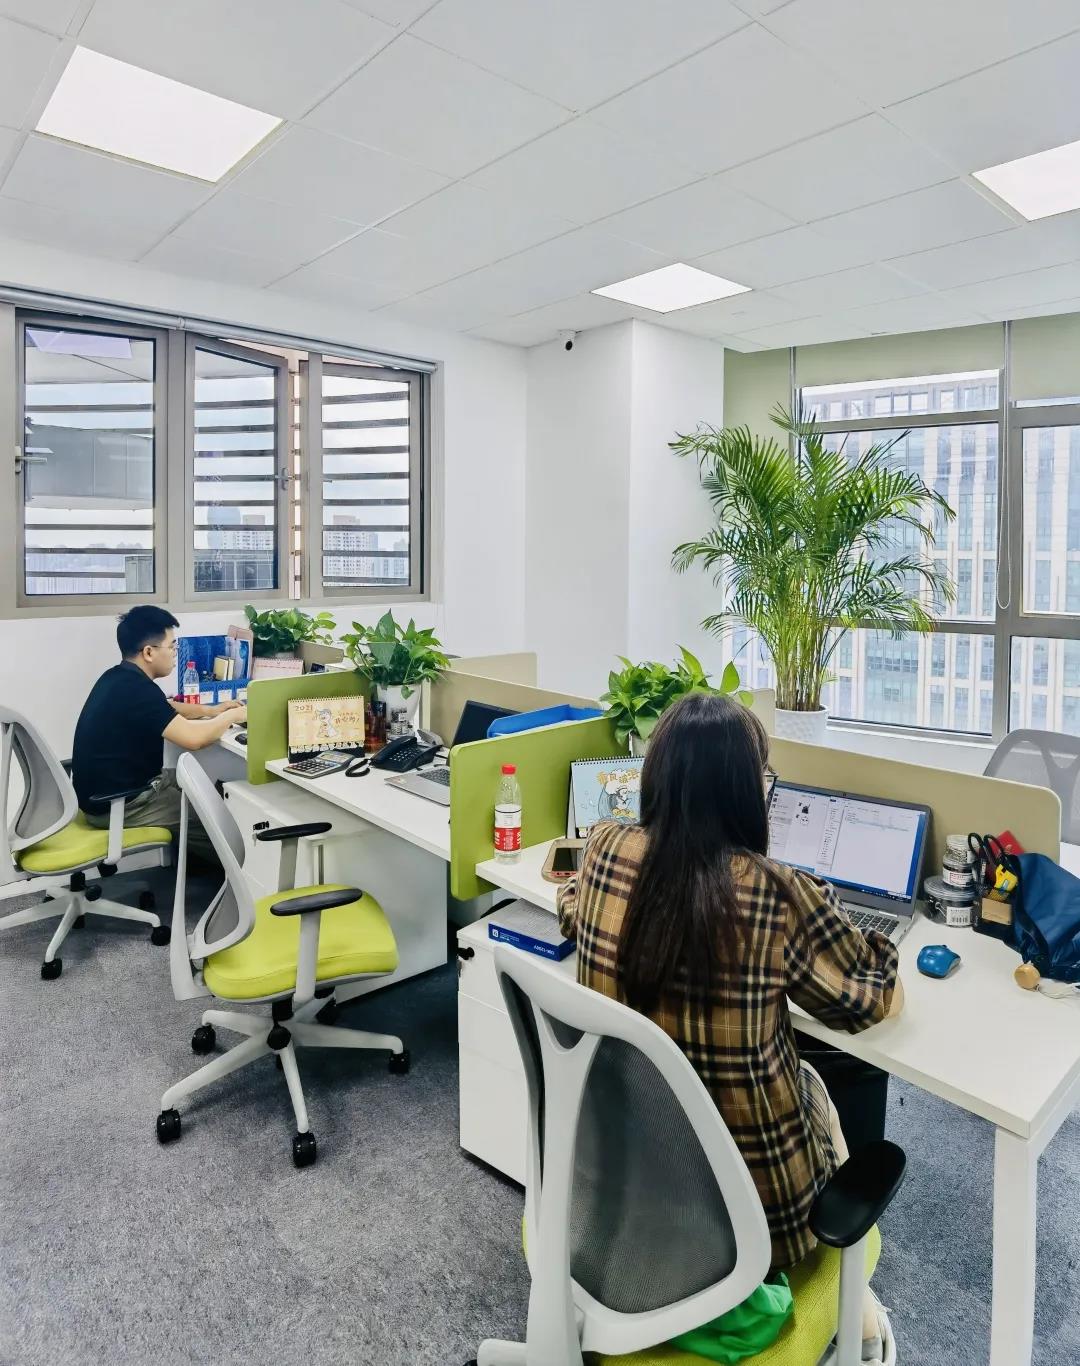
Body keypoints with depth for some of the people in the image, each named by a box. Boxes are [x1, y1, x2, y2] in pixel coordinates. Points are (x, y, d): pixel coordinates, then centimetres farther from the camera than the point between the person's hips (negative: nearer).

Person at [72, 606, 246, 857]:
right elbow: (194, 738, -32)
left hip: (106, 788, 10)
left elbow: (165, 709, 25)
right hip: (115, 804, -10)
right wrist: (232, 716, -13)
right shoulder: (135, 688, -26)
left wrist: (211, 711, 14)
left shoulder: (121, 678, 5)